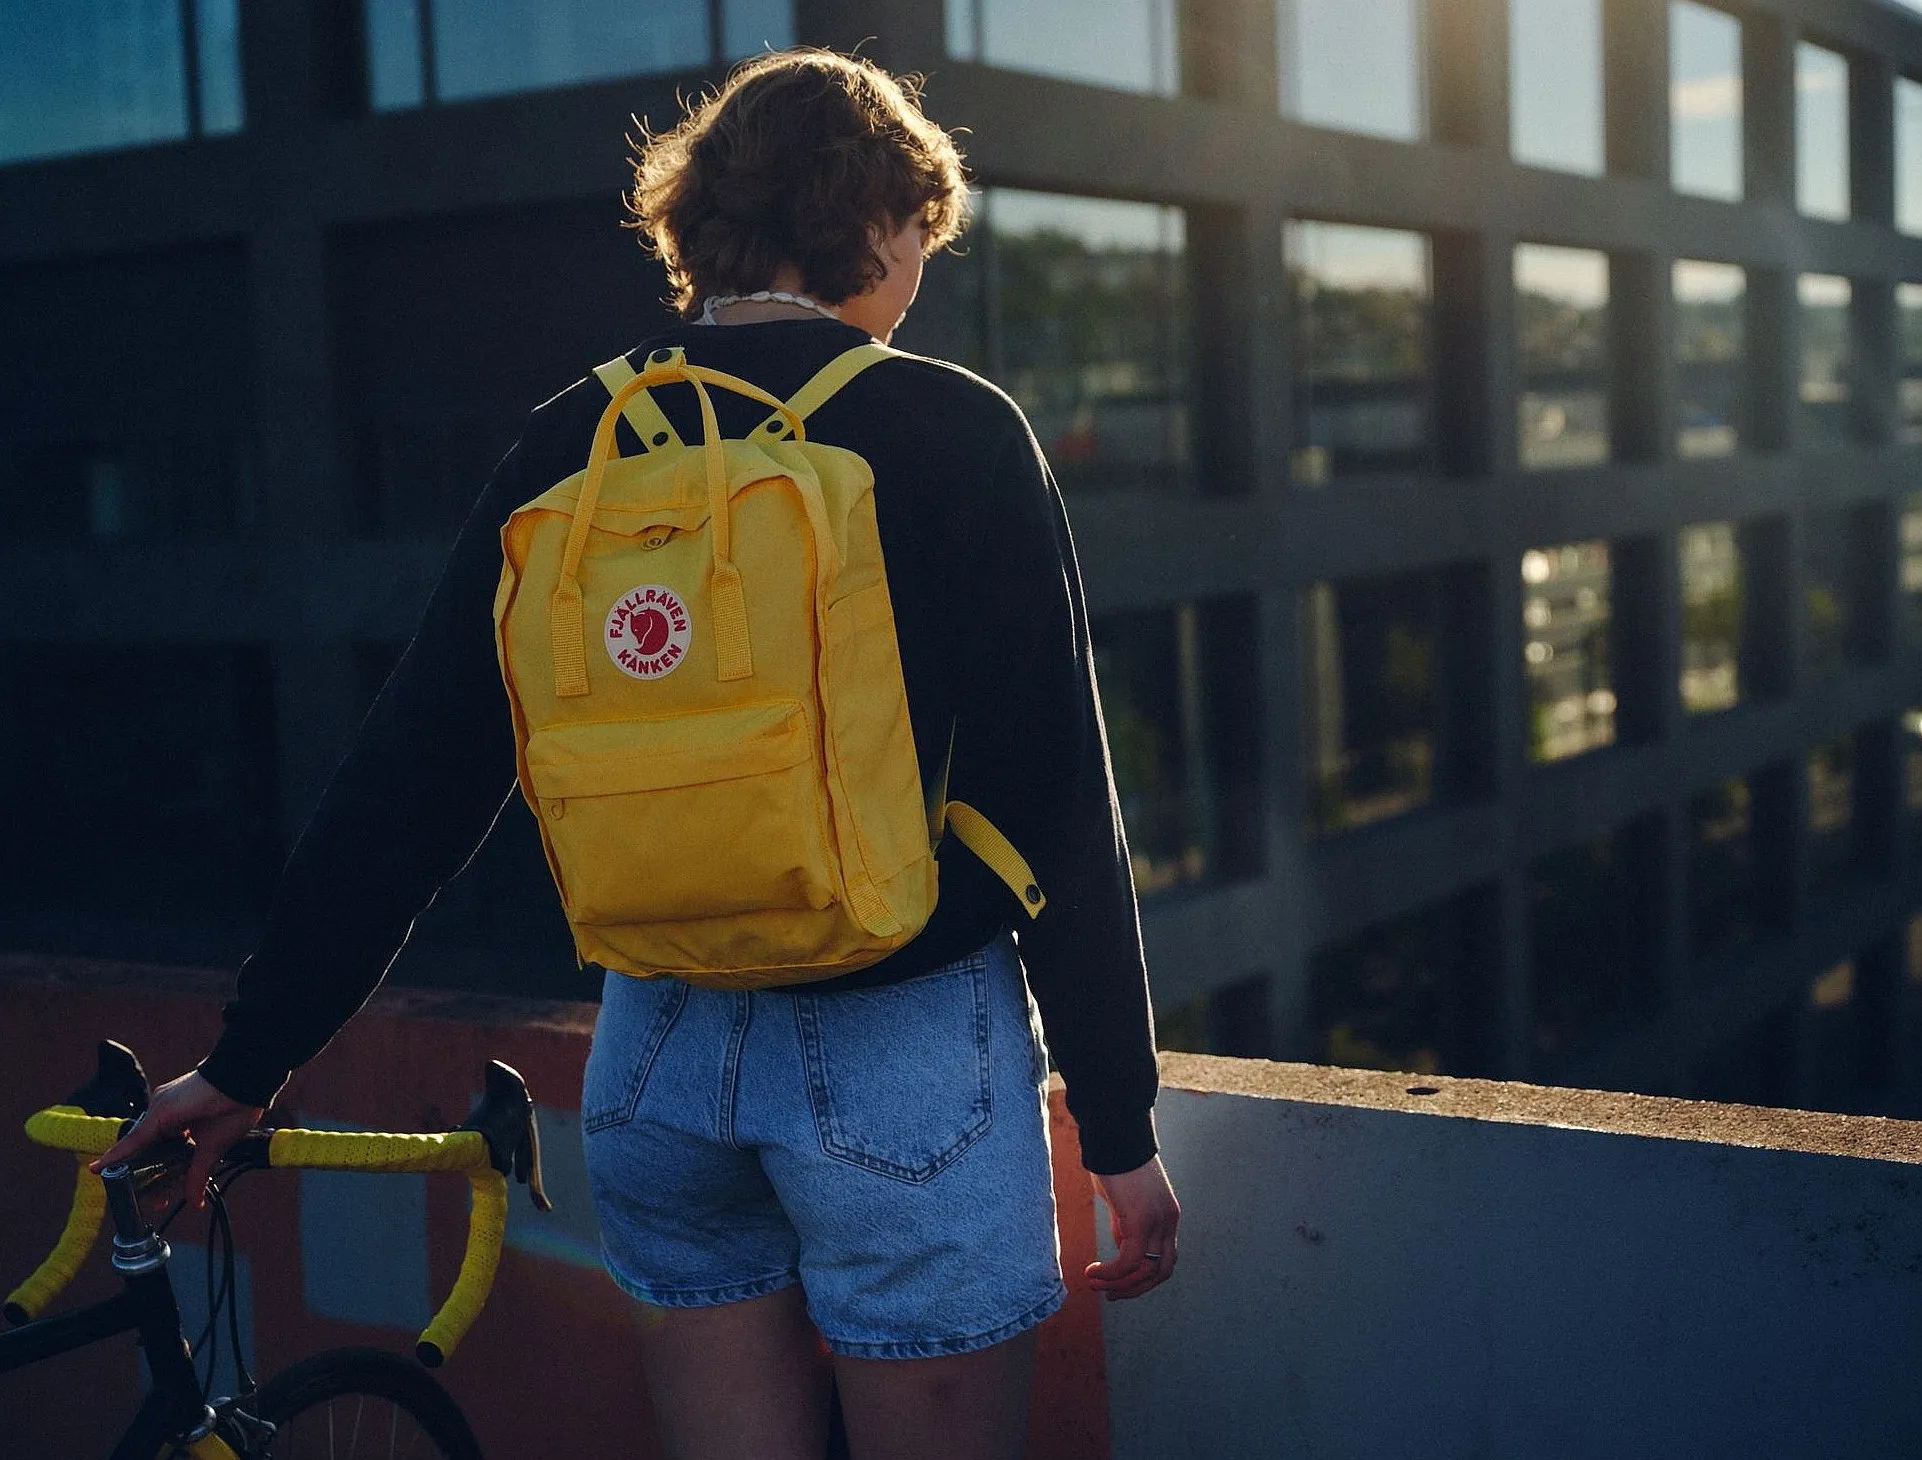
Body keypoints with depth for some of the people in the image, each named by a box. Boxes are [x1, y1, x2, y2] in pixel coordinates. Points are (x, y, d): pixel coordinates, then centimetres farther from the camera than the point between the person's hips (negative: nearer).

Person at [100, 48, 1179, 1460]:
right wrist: (1120, 1123, -3)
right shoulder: (954, 431, -8)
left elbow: (409, 780, 3)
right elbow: (1056, 805, -11)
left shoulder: (574, 446, 3)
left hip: (658, 1052, 4)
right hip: (901, 1051, -4)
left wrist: (254, 1059, 12)